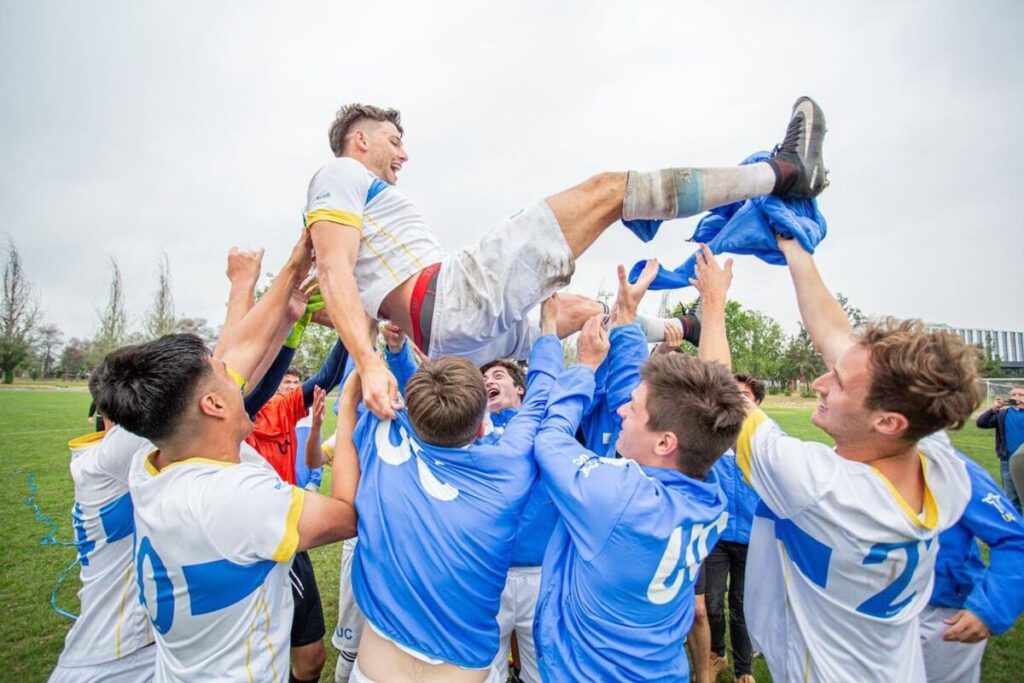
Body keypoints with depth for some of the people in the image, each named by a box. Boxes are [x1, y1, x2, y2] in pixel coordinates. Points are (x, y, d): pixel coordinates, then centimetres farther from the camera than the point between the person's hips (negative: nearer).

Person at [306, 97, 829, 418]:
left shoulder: (352, 192, 32)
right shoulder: (339, 175, 4)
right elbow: (333, 271, -13)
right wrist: (369, 362, -25)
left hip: (445, 335, 10)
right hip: (456, 295, -10)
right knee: (606, 191, -6)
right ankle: (784, 172, 5)